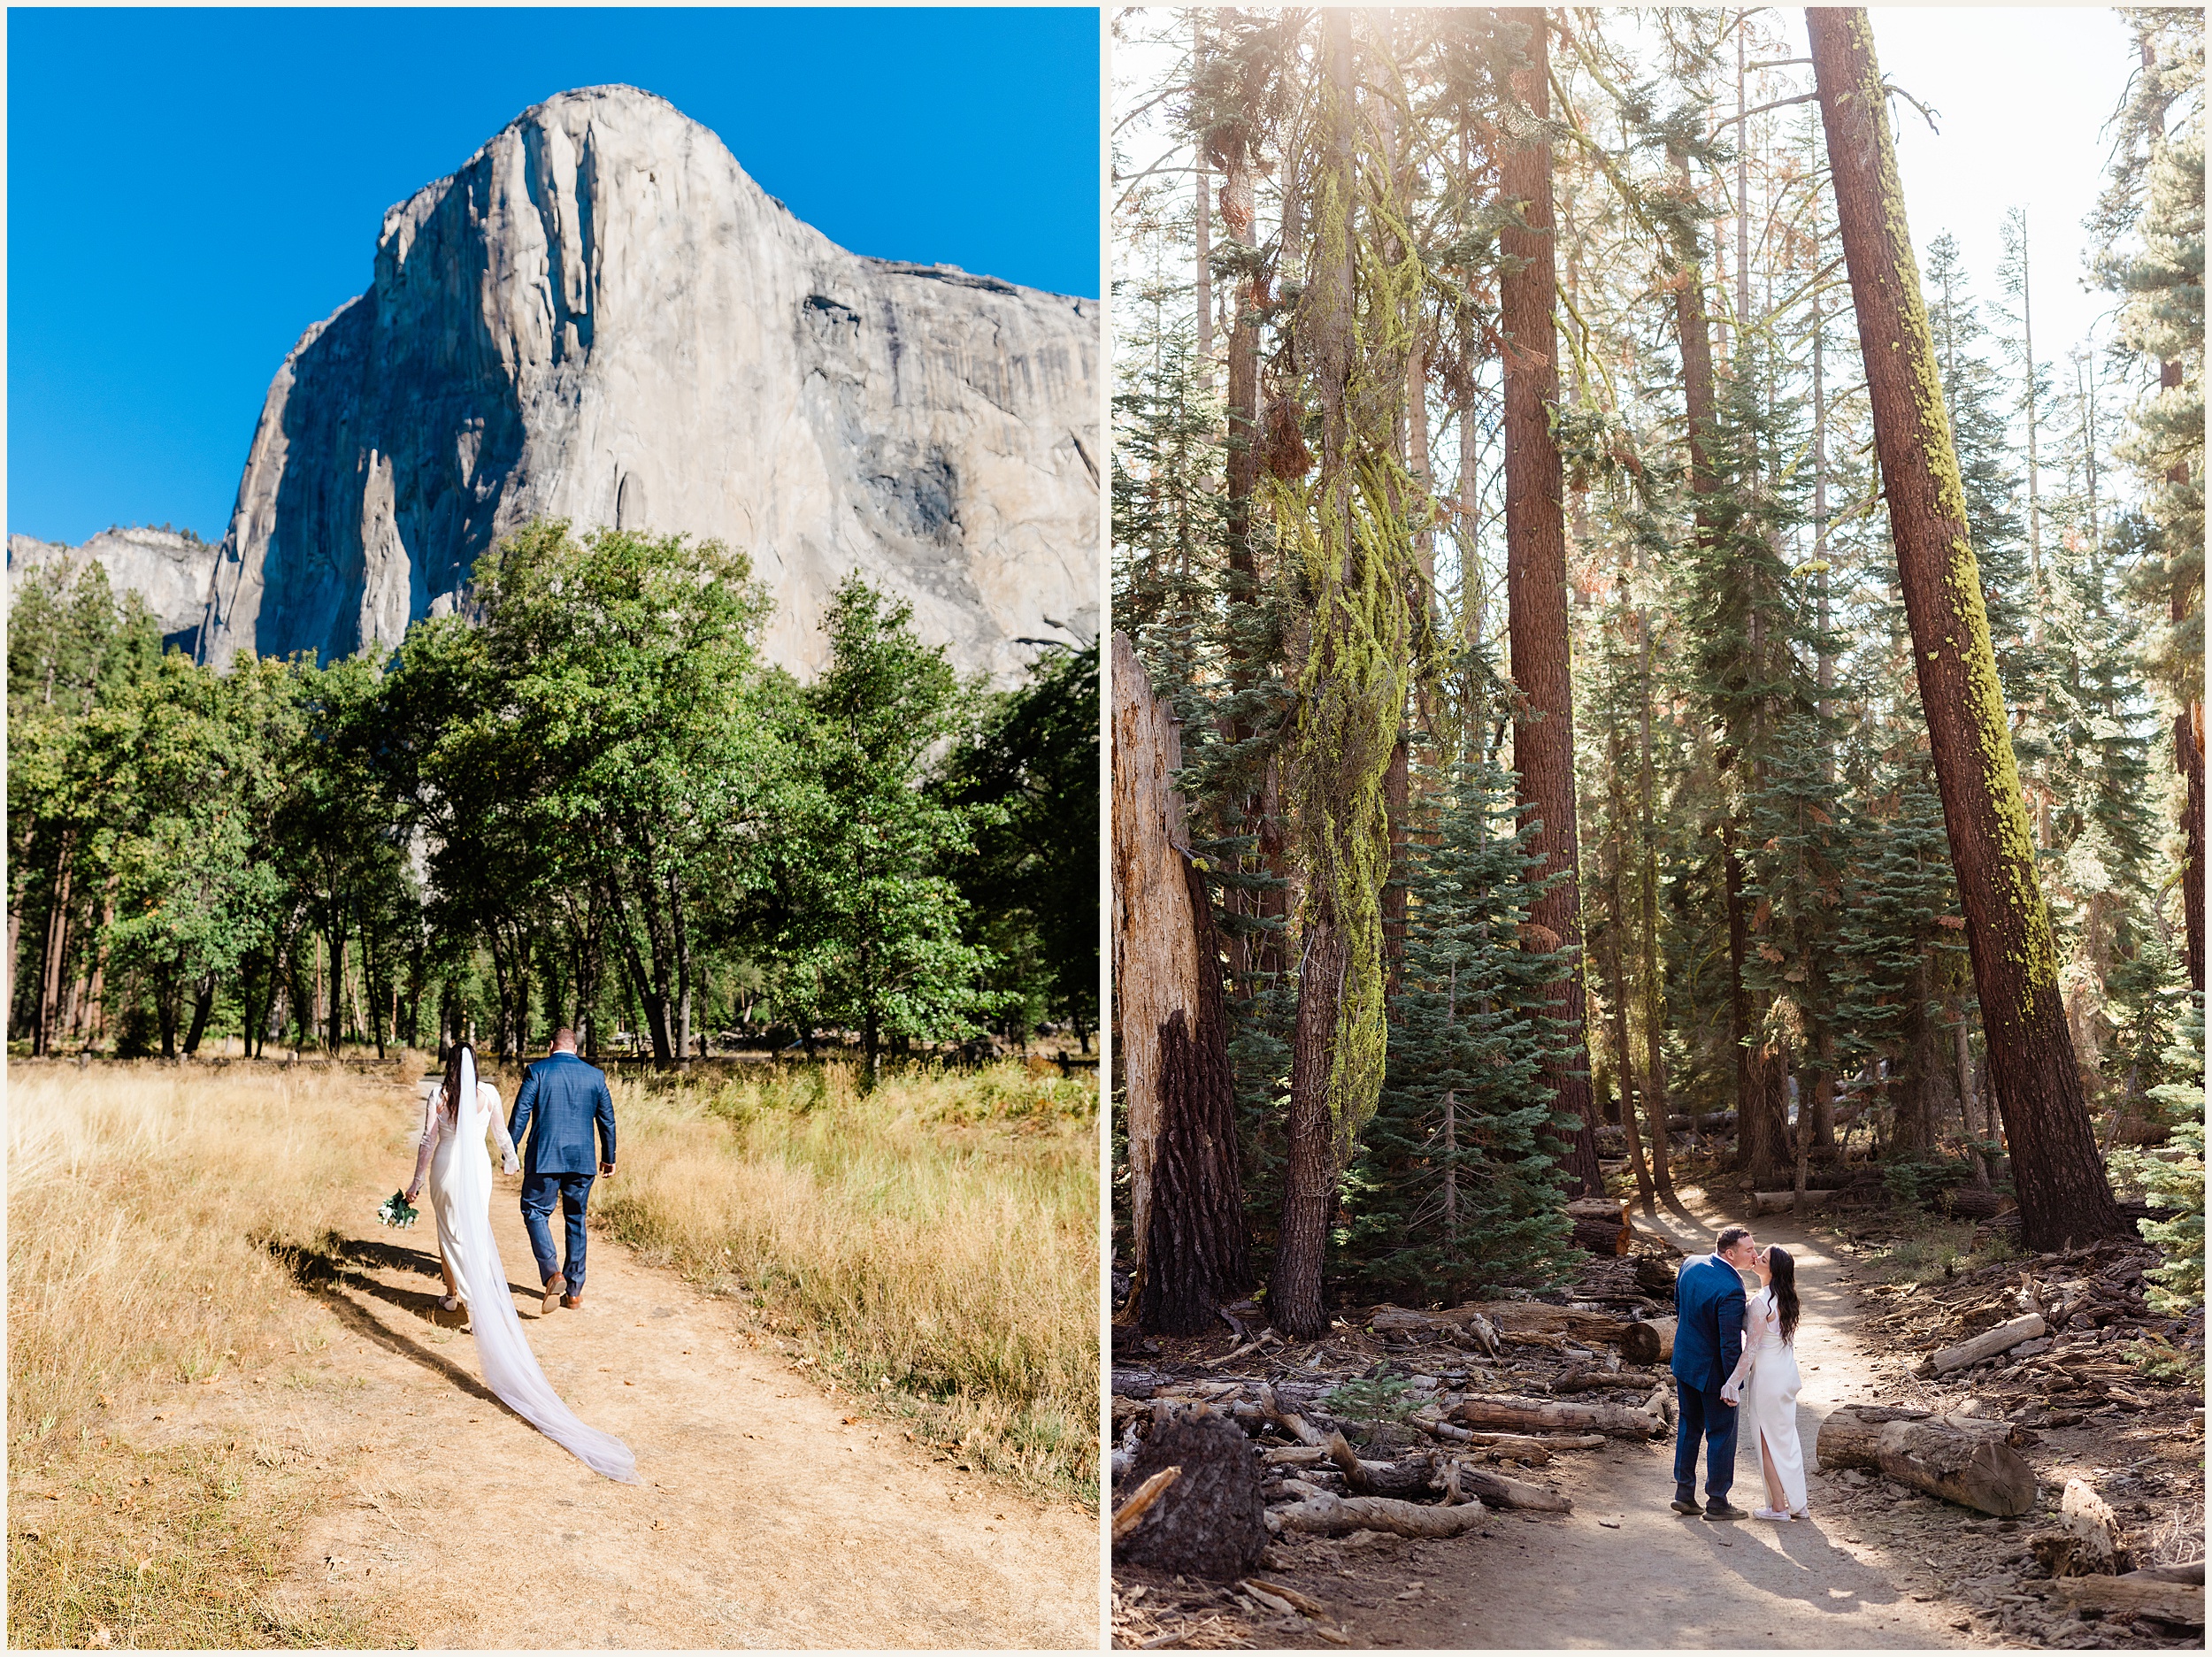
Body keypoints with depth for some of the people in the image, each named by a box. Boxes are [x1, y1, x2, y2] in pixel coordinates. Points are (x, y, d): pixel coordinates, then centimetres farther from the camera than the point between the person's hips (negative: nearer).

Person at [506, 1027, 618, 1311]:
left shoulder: (537, 1071, -2)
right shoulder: (595, 1076, 7)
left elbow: (520, 1114, -5)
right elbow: (607, 1120, 11)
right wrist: (608, 1158, 21)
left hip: (545, 1158, -3)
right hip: (582, 1160, 3)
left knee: (535, 1212, 6)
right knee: (576, 1220, 12)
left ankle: (553, 1274, -16)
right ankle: (574, 1291, 15)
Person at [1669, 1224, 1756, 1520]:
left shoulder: (1690, 1265, -6)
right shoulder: (1731, 1290, -30)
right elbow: (1730, 1344, -25)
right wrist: (1733, 1386, -15)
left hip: (1684, 1360, 8)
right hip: (1712, 1371, -8)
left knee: (1689, 1426, 20)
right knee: (1721, 1435, 9)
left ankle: (1684, 1493, 27)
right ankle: (1717, 1502, 20)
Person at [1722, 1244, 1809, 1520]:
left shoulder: (1760, 1303, -23)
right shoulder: (1785, 1298, 3)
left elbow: (1751, 1348, -22)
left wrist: (1733, 1382, -18)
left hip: (1768, 1378, -8)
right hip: (1787, 1373, 8)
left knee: (1768, 1444, 5)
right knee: (1787, 1439, 17)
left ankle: (1778, 1507, 13)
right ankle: (1797, 1504, 24)